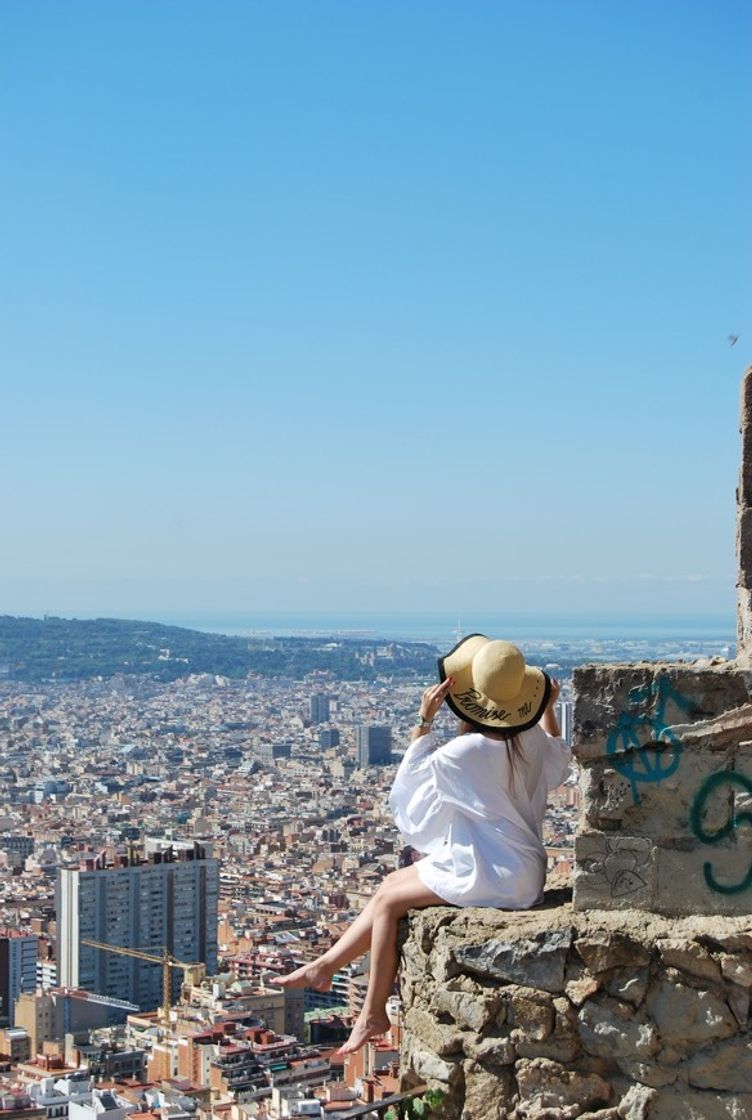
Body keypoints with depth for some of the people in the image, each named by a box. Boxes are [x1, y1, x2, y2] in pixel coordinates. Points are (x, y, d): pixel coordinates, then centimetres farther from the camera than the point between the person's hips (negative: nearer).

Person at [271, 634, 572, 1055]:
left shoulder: (468, 751, -23)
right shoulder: (532, 740, -2)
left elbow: (413, 772, -3)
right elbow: (561, 760, 24)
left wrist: (425, 719, -6)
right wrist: (549, 709, 29)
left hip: (488, 877, -9)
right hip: (525, 871, 9)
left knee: (388, 901, 3)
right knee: (392, 883, 16)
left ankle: (374, 1013, 11)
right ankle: (326, 965, 23)